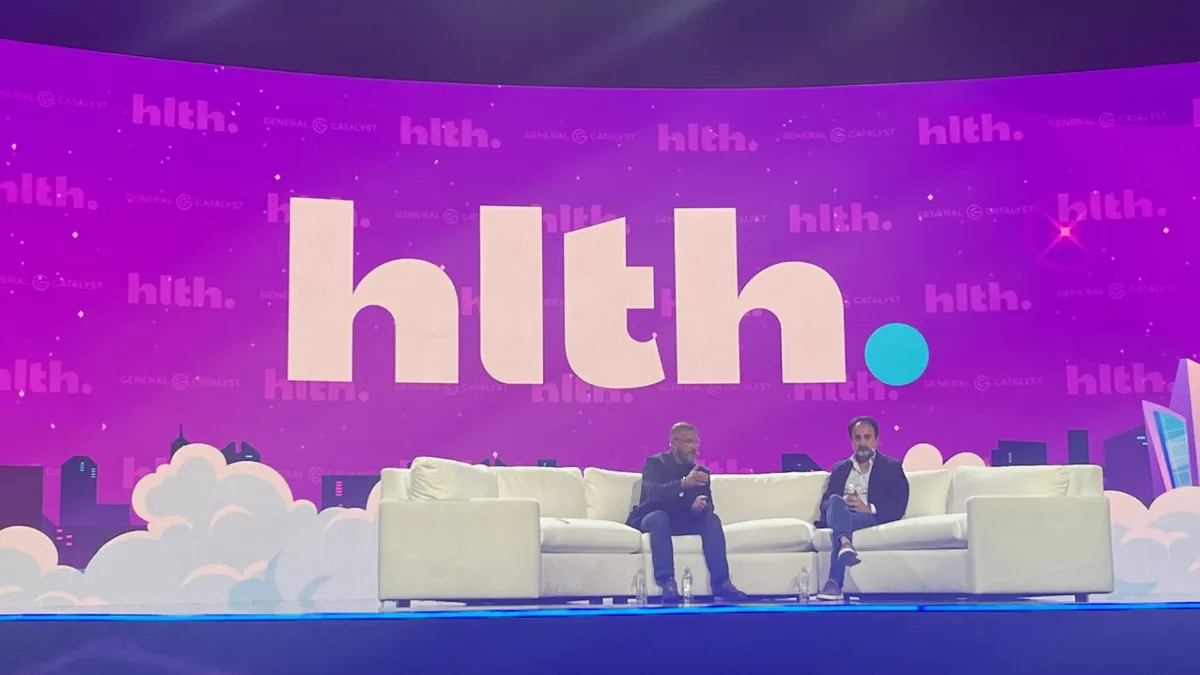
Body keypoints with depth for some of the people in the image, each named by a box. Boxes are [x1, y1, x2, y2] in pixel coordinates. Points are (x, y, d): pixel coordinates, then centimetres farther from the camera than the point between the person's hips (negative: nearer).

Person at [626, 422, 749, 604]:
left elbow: (708, 504, -5)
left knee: (712, 519, -23)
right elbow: (653, 493, -27)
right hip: (653, 519, -4)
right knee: (659, 517, -37)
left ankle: (721, 584, -34)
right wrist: (683, 483, -43)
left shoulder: (701, 471, 8)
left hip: (684, 522, 4)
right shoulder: (655, 463, -6)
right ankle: (667, 583, -46)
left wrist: (701, 505, -31)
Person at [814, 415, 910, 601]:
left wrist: (868, 508, -15)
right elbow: (824, 503, 17)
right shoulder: (839, 468, 29)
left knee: (841, 518, -38)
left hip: (872, 518, -3)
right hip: (841, 515, 3)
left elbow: (898, 508, 3)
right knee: (835, 502, -35)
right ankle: (845, 544, -67)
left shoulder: (891, 467, 17)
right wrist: (840, 504, -8)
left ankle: (834, 583, -56)